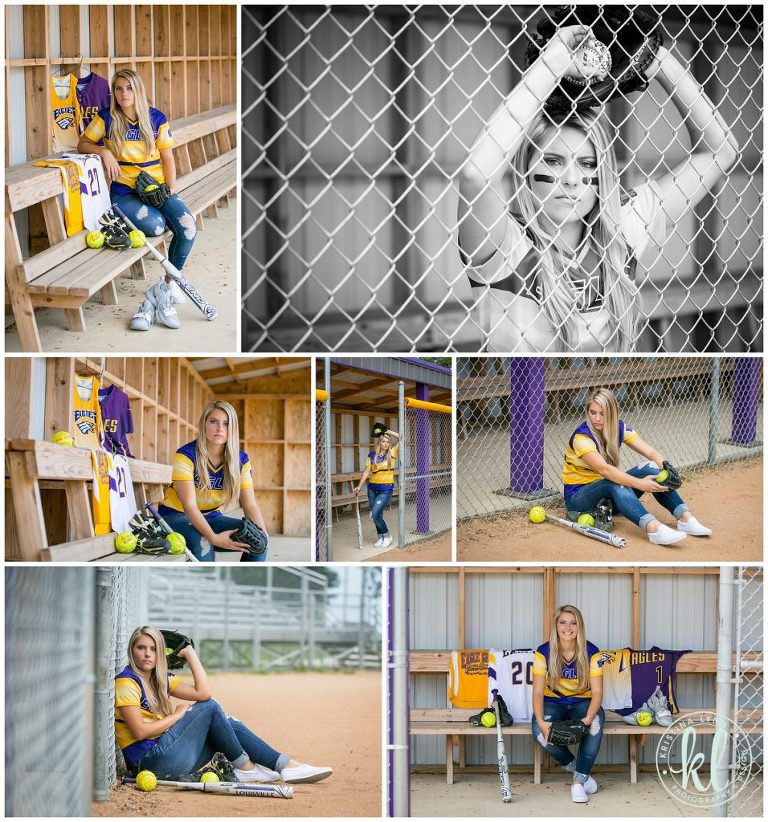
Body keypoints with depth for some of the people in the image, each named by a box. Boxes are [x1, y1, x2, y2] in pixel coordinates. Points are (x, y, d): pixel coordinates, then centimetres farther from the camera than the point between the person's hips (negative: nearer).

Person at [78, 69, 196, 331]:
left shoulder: (156, 118, 6)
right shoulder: (107, 118, 2)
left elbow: (167, 157, 9)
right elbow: (83, 144, 9)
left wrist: (171, 191, -3)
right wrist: (104, 152, -12)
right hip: (124, 191, -2)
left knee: (188, 226, -26)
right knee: (155, 225, -34)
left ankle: (164, 291, -13)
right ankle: (166, 290, -15)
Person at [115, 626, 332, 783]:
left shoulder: (162, 679, 15)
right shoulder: (127, 681, -9)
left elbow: (203, 693, 1)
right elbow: (140, 731, -18)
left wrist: (190, 654, 3)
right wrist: (178, 715, -7)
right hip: (148, 761, -9)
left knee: (230, 725, 3)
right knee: (209, 708, -11)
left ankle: (287, 765, -2)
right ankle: (244, 767, -1)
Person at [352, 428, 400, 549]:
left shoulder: (392, 453, -2)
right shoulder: (372, 455, 3)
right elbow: (367, 472, 5)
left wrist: (388, 431, -6)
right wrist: (359, 486, 0)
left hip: (386, 489, -4)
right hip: (372, 488, 4)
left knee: (375, 514, -12)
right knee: (376, 515, 9)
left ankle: (387, 536, 6)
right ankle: (381, 538, 24)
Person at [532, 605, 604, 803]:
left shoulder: (591, 653, -10)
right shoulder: (544, 653, -10)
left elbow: (597, 692, -15)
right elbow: (538, 692, -14)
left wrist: (588, 718, -36)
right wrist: (541, 721, -33)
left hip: (582, 702, 0)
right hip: (553, 703, 0)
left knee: (596, 722, -36)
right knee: (539, 731, -33)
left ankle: (578, 782, -26)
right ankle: (577, 770, -6)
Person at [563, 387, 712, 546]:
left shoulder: (619, 428, -3)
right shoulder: (582, 436, -22)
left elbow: (651, 452, -11)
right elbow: (604, 469, -36)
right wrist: (639, 484, -44)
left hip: (611, 494, 6)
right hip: (577, 496, -6)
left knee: (650, 469, -15)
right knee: (615, 484, -37)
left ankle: (684, 518, -23)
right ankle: (654, 528, -54)